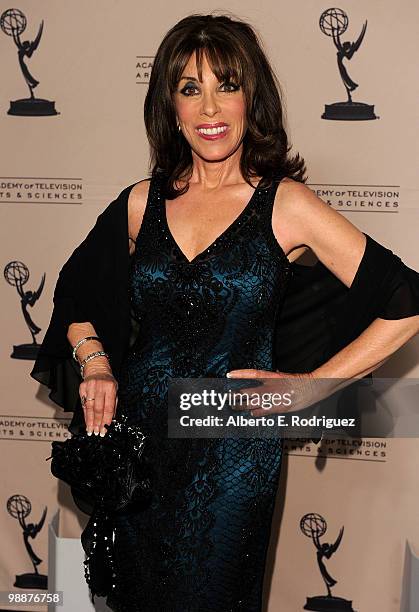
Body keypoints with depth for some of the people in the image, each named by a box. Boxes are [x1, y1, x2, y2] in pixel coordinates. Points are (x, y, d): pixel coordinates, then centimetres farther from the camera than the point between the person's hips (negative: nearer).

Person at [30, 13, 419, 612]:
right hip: (137, 439, 4)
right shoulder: (142, 203, 1)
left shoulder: (286, 205, -10)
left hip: (233, 455, -3)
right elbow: (75, 290, 16)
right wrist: (94, 364, 0)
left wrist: (308, 385, -11)